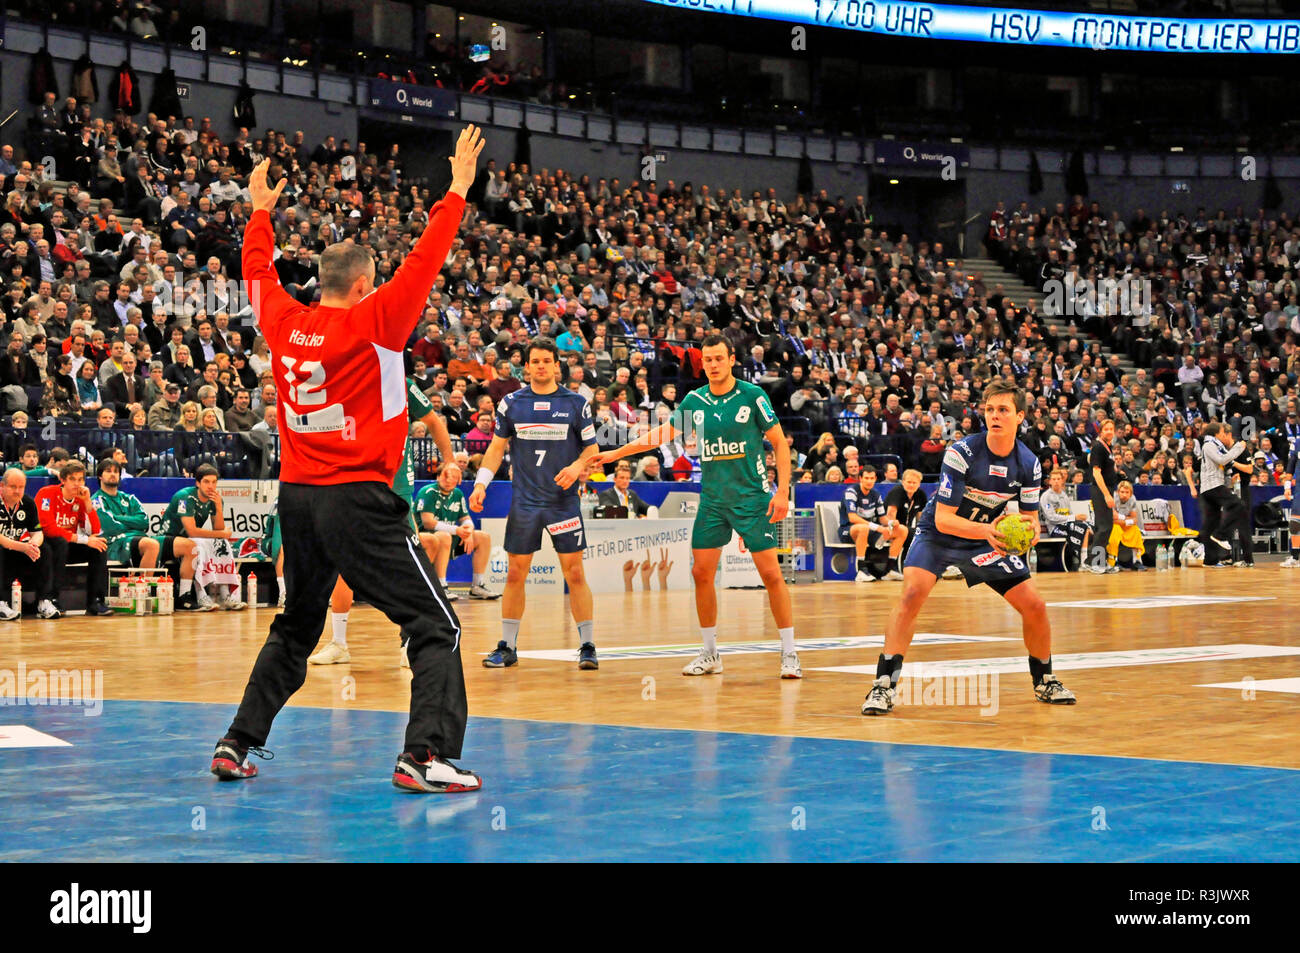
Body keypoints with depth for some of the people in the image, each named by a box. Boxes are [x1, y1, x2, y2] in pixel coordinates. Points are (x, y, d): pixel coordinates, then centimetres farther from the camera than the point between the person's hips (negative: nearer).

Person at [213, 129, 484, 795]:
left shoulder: (284, 322, 7)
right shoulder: (371, 323, -8)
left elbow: (257, 269, 25)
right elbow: (424, 261, -8)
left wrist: (260, 212, 39)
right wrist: (457, 190, -1)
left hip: (297, 493, 7)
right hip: (359, 496, -7)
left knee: (294, 629, 23)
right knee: (435, 627, -5)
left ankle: (237, 745, 21)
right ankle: (426, 754, -20)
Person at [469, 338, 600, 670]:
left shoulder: (576, 403, 2)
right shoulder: (511, 403, 5)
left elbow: (592, 447, 6)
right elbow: (497, 446, 11)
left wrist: (577, 466, -14)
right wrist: (481, 483, 0)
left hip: (564, 500, -1)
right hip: (524, 502, 1)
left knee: (575, 574, -4)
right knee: (515, 574, 3)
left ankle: (587, 646, 4)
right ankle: (507, 646, 13)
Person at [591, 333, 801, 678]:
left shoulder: (753, 395, -8)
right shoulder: (695, 400, 4)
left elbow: (780, 443, -5)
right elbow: (662, 434, 12)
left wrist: (783, 491, -13)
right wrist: (615, 453, 9)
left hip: (752, 496, -4)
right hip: (712, 498, 5)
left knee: (770, 573, -8)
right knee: (702, 573, 2)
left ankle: (789, 654, -1)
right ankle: (710, 654, 14)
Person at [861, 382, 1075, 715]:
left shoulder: (1029, 463, -11)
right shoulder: (962, 452, -25)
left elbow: (1030, 518, -1)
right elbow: (943, 518, -26)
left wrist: (1029, 531, -27)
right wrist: (985, 530, -42)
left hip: (986, 539, 4)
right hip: (938, 535, -4)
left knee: (1034, 606, -2)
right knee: (913, 593, -29)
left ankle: (1044, 681, 24)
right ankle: (884, 685, -26)